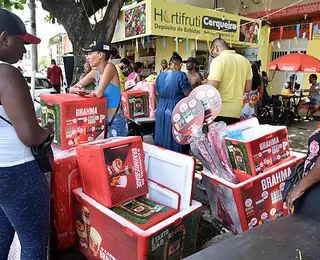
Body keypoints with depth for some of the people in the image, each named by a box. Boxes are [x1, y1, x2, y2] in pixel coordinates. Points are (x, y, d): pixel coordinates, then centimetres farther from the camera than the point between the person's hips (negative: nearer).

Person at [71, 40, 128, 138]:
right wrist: (77, 90, -10)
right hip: (102, 120, 7)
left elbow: (99, 93, -24)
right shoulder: (95, 73, 7)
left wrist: (92, 92, -1)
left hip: (116, 121, -7)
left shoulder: (110, 67, -14)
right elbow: (73, 88, 13)